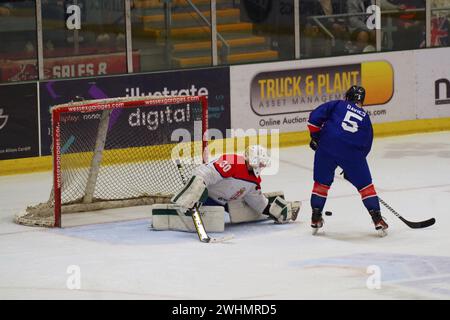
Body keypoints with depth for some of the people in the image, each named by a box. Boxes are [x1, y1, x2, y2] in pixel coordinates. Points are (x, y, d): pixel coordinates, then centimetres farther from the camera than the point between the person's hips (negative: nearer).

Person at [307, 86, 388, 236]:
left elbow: (315, 116, 3)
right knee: (365, 184, 13)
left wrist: (315, 136, 13)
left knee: (322, 182, 18)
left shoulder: (337, 105, 17)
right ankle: (377, 219, 8)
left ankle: (315, 218, 18)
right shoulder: (365, 118, 23)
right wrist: (350, 168, 27)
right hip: (353, 153, 1)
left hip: (327, 146, 0)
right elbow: (366, 145, 22)